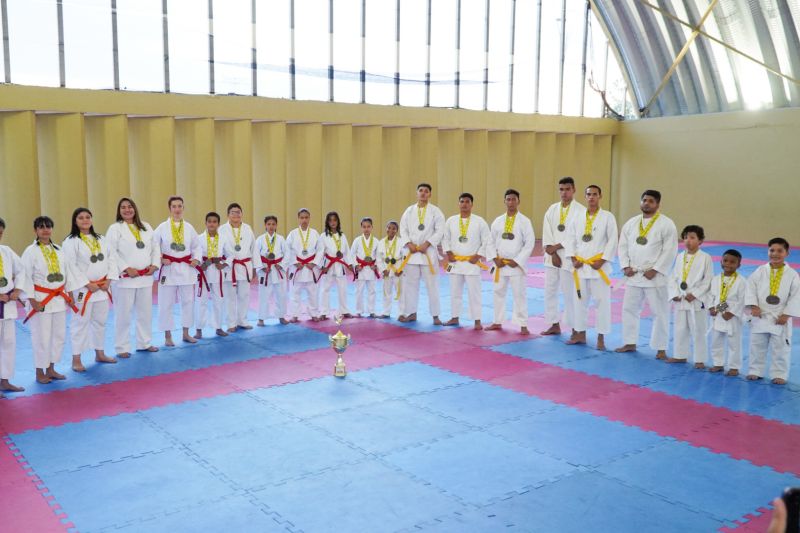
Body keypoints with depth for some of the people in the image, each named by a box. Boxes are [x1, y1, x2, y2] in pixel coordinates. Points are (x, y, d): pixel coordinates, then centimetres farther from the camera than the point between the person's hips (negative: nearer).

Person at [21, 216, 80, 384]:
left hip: (59, 299, 6)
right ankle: (40, 372, 11)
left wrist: (69, 294, 9)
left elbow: (67, 272, 14)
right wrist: (32, 300, -15)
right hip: (41, 299, -6)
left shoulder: (58, 250, 9)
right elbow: (26, 277, -10)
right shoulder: (30, 251, -7)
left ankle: (51, 369, 23)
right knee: (41, 337, -2)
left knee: (59, 335, 10)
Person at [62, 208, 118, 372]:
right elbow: (70, 267, -15)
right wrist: (87, 284, -16)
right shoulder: (70, 242, -9)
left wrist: (108, 280, -4)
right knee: (80, 323, -1)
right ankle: (76, 359, 6)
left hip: (103, 287, 6)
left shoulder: (101, 239, 10)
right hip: (83, 289, -6)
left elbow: (111, 259, 8)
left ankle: (99, 354, 29)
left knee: (100, 321, 15)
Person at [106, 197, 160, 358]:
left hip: (145, 277, 5)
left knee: (146, 312, 13)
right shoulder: (115, 228, -4)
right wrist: (126, 269, -16)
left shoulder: (146, 227, 12)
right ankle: (121, 348, 9)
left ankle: (144, 343, 27)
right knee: (123, 314, -2)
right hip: (125, 278, -5)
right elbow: (111, 253, -11)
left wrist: (154, 265, -2)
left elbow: (155, 247, 13)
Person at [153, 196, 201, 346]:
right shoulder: (162, 227, -4)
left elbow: (196, 246, 13)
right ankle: (167, 336, 13)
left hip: (186, 269, 3)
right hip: (168, 269, -3)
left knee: (188, 301, 8)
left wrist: (196, 259, -2)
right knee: (166, 303, 1)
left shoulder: (189, 227, 5)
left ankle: (186, 333, 22)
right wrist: (160, 260, -15)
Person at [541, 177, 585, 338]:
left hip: (569, 257, -5)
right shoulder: (552, 209, 8)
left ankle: (576, 329, 7)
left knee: (570, 294, -4)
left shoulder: (580, 210, -6)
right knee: (550, 291, 10)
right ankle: (555, 325, 23)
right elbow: (547, 233, 2)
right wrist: (552, 253, -9)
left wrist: (557, 247, -13)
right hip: (552, 257, 5)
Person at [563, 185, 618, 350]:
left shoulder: (607, 217, -3)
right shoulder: (578, 218, 8)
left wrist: (602, 260, -14)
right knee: (579, 300, 10)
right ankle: (580, 334, 23)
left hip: (599, 266, -4)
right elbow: (570, 239, 9)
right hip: (580, 266, 4)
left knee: (602, 301, -2)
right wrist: (573, 258, -4)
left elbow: (612, 241, -7)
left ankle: (601, 337, 7)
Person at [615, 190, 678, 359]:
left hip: (654, 276, -5)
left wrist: (655, 269, -16)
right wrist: (625, 266, -3)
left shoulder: (666, 224, -7)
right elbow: (623, 246, 10)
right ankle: (630, 343, 25)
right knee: (629, 308, 11)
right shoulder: (631, 223, 8)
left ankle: (661, 348, 10)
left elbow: (670, 251, -12)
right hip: (633, 274, 5)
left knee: (659, 312, 0)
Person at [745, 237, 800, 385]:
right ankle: (755, 371, 24)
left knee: (781, 349, 5)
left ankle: (779, 374, 17)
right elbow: (751, 288, -2)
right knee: (757, 346, 11)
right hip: (760, 316, 2)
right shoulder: (760, 271, -2)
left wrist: (786, 315, -12)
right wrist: (753, 306, -14)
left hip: (780, 318, -1)